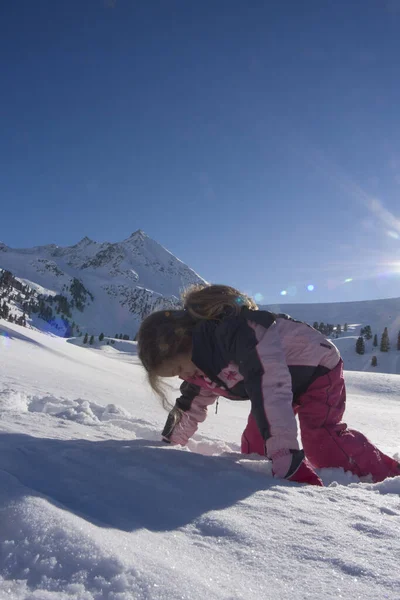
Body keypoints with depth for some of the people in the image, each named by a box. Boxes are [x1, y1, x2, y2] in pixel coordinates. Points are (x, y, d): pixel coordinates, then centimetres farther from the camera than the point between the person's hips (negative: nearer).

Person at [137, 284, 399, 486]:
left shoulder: (233, 332, -38)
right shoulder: (202, 360, -8)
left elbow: (270, 389, -46)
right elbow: (193, 404, 8)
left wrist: (286, 459, -48)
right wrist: (170, 444, 12)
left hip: (318, 367, -8)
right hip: (285, 378, 9)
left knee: (322, 445, -19)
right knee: (253, 445, -1)